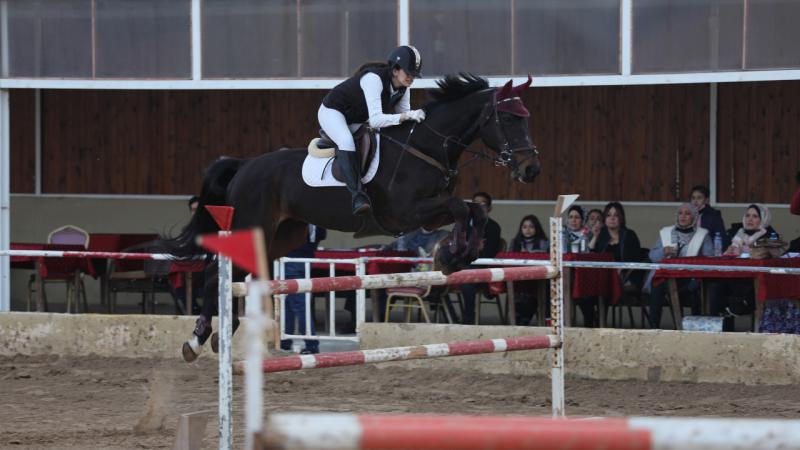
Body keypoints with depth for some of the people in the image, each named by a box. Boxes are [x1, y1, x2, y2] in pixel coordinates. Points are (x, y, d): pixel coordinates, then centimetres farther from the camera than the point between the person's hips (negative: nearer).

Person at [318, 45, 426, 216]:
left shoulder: (403, 88, -9)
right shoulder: (373, 78, -34)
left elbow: (405, 117, -1)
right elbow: (375, 120, -40)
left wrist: (414, 117, -23)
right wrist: (405, 116, -47)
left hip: (357, 120, 10)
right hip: (332, 112, -10)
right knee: (347, 141, -35)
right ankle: (358, 197, -47)